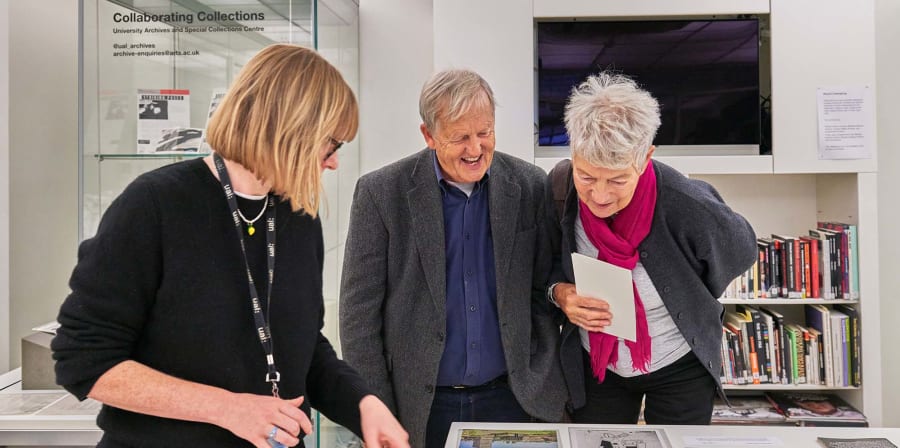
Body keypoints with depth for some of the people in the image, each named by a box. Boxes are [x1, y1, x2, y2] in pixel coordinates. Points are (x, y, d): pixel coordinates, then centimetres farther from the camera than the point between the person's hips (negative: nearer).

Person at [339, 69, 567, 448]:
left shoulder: (529, 186, -3)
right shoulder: (381, 193, -11)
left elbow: (543, 292, 4)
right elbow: (358, 314, -7)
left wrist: (547, 387, -1)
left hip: (509, 398, 2)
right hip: (420, 406, -2)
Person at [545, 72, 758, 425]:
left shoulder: (687, 207, -30)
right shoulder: (559, 188, -21)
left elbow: (740, 252, -7)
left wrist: (678, 304, 0)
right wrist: (560, 293, -23)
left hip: (680, 369, -2)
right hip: (593, 366, 2)